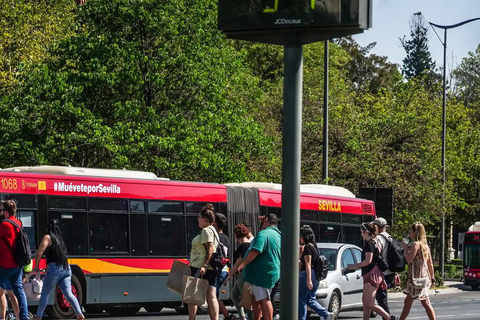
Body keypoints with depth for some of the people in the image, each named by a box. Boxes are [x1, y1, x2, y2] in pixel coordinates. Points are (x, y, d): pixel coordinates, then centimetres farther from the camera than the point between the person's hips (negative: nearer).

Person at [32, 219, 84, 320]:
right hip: (66, 269, 6)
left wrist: (36, 267, 5)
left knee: (44, 294, 6)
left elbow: (39, 253, -8)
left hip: (54, 268, -6)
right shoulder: (60, 238, 20)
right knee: (68, 293, -3)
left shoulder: (47, 237, 0)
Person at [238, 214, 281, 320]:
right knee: (255, 296, 19)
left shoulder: (263, 234, -15)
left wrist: (243, 264, -18)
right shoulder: (278, 235, 16)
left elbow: (254, 251, -24)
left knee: (263, 299, -10)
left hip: (262, 273, -10)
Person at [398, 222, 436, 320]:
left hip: (417, 277, -9)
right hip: (424, 277, 9)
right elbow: (430, 263, 15)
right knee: (408, 301, 13)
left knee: (426, 303, -6)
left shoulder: (415, 244, -12)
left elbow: (409, 260, -18)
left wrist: (405, 248, -7)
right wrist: (432, 277, 19)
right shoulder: (424, 245, 14)